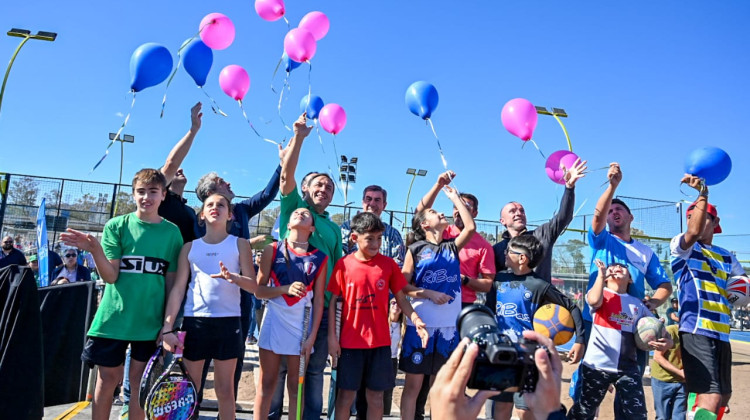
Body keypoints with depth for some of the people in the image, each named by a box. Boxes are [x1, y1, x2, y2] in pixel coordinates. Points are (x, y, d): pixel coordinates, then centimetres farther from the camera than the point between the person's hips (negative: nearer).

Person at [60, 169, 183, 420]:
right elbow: (110, 276, -7)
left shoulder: (172, 232, 0)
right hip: (114, 317, 0)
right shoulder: (116, 226, -2)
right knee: (107, 379, 9)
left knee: (140, 381, 7)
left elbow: (171, 281, 4)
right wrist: (95, 250, -24)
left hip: (151, 321, 1)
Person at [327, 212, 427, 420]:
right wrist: (331, 336, -4)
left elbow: (401, 298, 4)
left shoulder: (389, 264, 0)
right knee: (346, 394, 7)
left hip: (380, 341, 2)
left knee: (376, 396, 10)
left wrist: (416, 321, -11)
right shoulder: (344, 264, -5)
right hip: (350, 341, -1)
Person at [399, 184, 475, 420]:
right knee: (413, 384, 4)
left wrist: (454, 196, 2)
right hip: (421, 325, -3)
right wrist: (430, 293, -15)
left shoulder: (452, 247, 10)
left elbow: (471, 227, -5)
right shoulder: (416, 249, 0)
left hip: (449, 326, 3)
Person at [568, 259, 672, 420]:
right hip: (597, 364, -3)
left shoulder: (637, 303, 12)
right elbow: (594, 300, -23)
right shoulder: (600, 293, 1)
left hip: (627, 367, 4)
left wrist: (667, 341, -11)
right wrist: (601, 274, -14)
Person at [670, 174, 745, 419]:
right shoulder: (681, 245, 0)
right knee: (710, 397, -18)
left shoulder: (727, 257, 19)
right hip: (696, 331, -7)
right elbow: (693, 233, -22)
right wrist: (703, 193, -21)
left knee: (723, 396, 14)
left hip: (722, 334, 7)